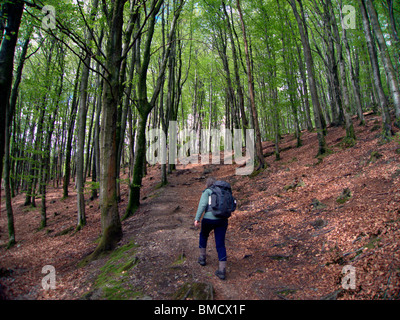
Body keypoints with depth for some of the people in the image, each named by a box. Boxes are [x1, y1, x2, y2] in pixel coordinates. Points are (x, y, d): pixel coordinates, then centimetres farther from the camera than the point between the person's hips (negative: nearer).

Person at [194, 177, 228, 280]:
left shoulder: (207, 192, 2)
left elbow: (202, 204, -12)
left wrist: (197, 219, -15)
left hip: (209, 219, -3)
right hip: (222, 220, 3)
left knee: (203, 235, 27)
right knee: (220, 245, 8)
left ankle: (202, 257, 33)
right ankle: (222, 271, 2)